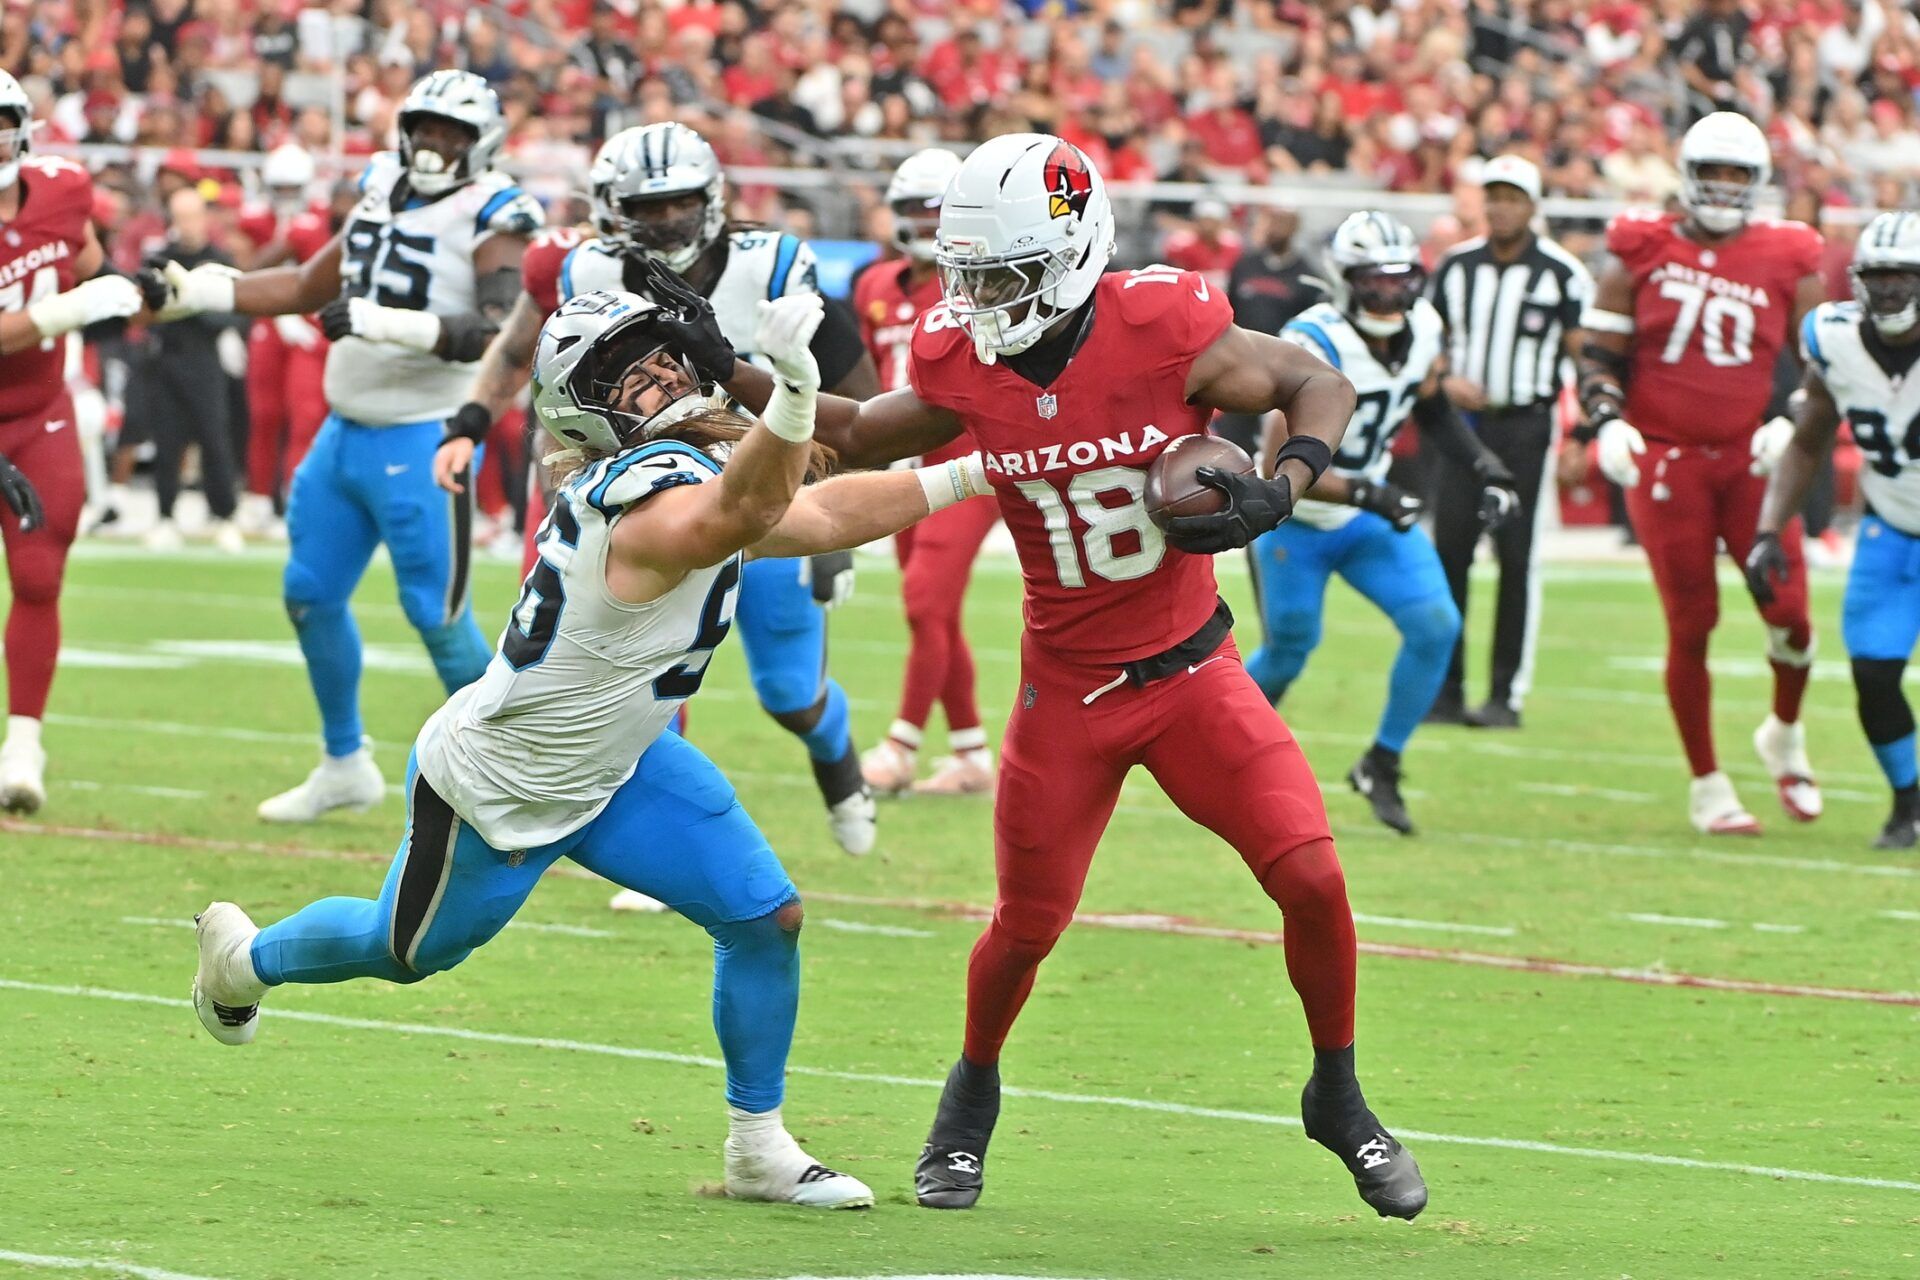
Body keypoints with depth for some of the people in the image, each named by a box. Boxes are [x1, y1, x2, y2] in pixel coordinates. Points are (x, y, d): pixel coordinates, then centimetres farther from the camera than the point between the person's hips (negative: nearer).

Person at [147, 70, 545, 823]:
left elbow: (498, 332, -25)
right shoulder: (383, 196, 10)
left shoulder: (487, 220, -12)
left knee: (436, 613, -5)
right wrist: (197, 292, 15)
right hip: (345, 433, 8)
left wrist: (386, 322, -34)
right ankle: (345, 766, 27)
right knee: (311, 595, 12)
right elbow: (309, 287, 22)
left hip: (422, 442, -8)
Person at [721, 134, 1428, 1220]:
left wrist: (1279, 490, -25)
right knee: (1028, 925, 5)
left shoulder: (1163, 330, -19)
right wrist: (726, 378, -1)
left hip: (1192, 670, -2)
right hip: (1067, 690, 2)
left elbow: (1322, 388, -7)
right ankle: (974, 1093, 35)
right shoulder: (964, 366, -9)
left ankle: (1339, 1101, 11)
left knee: (1312, 879, -12)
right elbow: (858, 440, 10)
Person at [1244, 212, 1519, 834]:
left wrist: (1482, 467, -2)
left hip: (1372, 520, 5)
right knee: (1290, 649, 6)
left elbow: (1433, 412, 13)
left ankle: (1380, 767, 4)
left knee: (1436, 627, -11)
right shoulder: (1314, 348, -30)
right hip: (1296, 523, -5)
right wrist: (1367, 495, -43)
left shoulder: (1423, 331, -8)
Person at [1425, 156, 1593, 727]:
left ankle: (1507, 694, 0)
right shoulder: (1455, 266, 8)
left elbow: (1585, 357, -3)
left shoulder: (1561, 274, -4)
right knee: (1448, 553, 1)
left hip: (1526, 424, -4)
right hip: (1464, 419, 4)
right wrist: (1445, 380, -5)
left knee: (1518, 560, -4)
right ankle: (1445, 689, 8)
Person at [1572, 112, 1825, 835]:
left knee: (1789, 612, -7)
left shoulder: (1788, 264, 6)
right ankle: (1707, 788, 11)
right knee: (1691, 625, -1)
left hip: (1749, 460, 1)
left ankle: (1785, 735, 24)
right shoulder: (1642, 255, 4)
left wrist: (1789, 424, -8)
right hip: (1664, 462, -1)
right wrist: (1605, 421, -12)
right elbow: (1598, 354, 6)